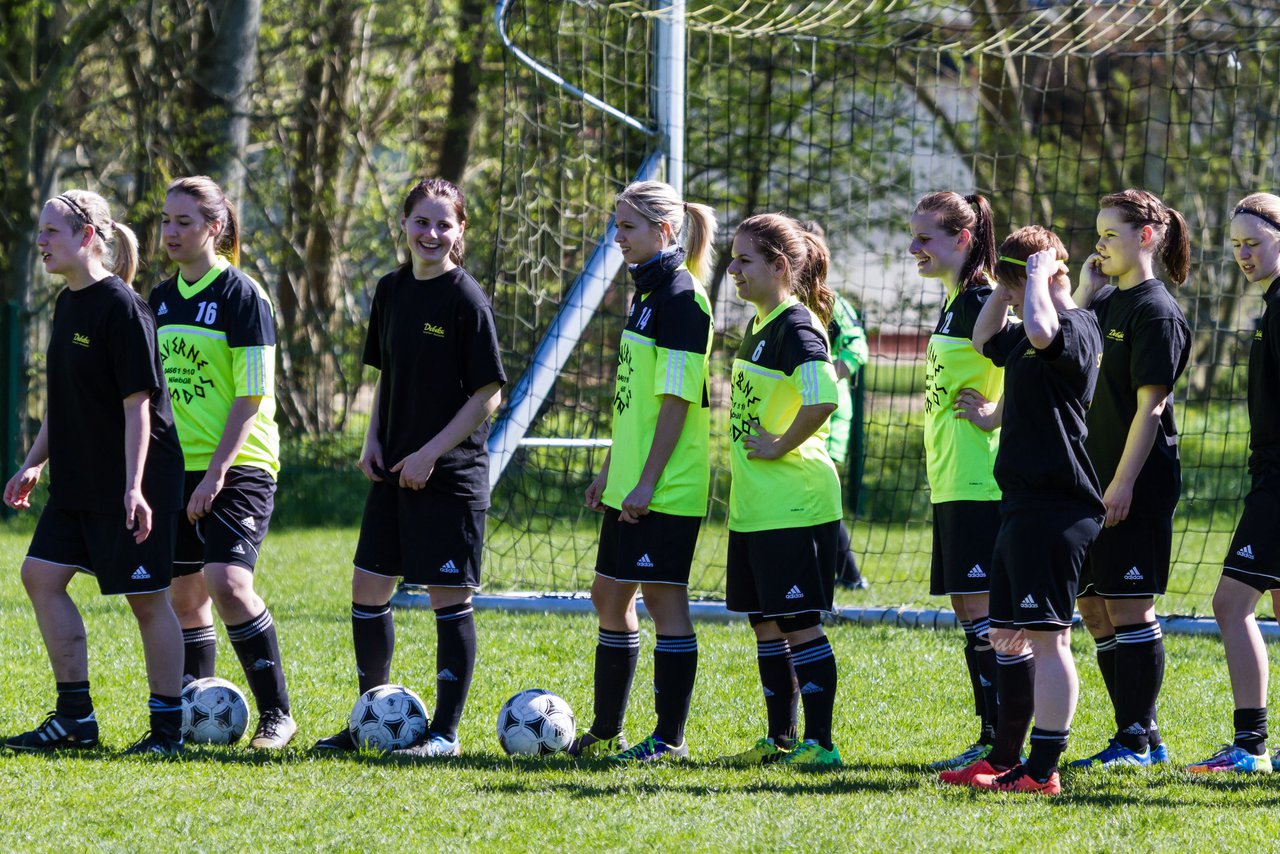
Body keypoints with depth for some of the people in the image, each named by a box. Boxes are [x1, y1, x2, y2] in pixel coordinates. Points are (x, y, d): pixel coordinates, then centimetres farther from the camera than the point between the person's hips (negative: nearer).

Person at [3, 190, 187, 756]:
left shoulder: (121, 308, -15)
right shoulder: (68, 304, 11)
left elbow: (138, 404, -18)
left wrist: (134, 487, -22)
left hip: (130, 486, -9)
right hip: (78, 484, 9)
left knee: (146, 598, -2)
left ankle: (168, 726, 6)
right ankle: (74, 718, 10)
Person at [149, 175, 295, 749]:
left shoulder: (242, 295, -8)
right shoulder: (162, 298, 12)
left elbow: (251, 397, -12)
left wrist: (216, 472, -18)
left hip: (237, 466, -7)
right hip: (178, 467, 7)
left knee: (228, 582, -21)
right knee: (184, 595, 8)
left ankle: (276, 715, -12)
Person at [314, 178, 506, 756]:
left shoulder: (466, 300, -11)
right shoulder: (391, 291, 8)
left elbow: (488, 395, -12)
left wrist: (430, 453, -15)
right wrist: (373, 440, 5)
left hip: (451, 472, -7)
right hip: (395, 470, 7)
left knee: (448, 598, -2)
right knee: (367, 587, 9)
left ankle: (445, 731, 5)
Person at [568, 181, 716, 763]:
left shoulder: (682, 299, -14)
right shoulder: (647, 293, 15)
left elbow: (677, 399, -18)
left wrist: (647, 481, -20)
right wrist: (609, 470, 21)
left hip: (667, 488, -10)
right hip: (630, 484, 10)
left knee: (662, 596, -5)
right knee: (609, 596, 14)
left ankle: (670, 737, 1)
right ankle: (606, 732, 23)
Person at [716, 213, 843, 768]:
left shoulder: (796, 327, -16)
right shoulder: (759, 326, 14)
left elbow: (823, 399, -31)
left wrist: (780, 447, -20)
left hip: (794, 506, -10)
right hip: (754, 506, 10)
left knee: (798, 623, -6)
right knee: (765, 623, 13)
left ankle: (819, 743, -1)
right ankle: (780, 740, 21)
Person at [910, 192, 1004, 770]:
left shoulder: (982, 302, -14)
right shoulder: (955, 304, 17)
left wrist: (995, 416, -19)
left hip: (978, 480, -10)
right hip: (951, 481, 10)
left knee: (980, 610, -9)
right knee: (969, 612, 11)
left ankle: (1002, 740, -7)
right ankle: (992, 739, 15)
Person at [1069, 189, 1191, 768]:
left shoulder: (1156, 312, -12)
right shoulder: (1106, 302, 15)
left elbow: (1150, 405, -16)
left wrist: (1123, 482, -19)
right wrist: (1085, 288, 5)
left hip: (1138, 484, -9)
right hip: (1095, 477, 9)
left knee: (1129, 606, -6)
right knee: (1094, 607, 11)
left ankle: (1136, 741, -1)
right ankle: (1141, 737, 17)